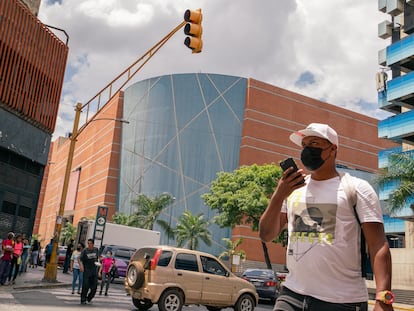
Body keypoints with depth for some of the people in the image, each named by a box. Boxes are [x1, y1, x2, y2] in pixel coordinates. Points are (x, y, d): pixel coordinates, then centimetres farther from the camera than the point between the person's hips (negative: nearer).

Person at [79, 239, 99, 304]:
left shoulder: (96, 250, 8)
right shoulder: (85, 251, -5)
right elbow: (80, 259, -11)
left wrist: (97, 262, 7)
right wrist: (81, 266, -27)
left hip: (94, 270, 4)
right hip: (87, 270, -4)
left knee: (94, 286, 2)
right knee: (85, 285, -7)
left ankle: (89, 298, 23)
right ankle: (83, 300, 4)